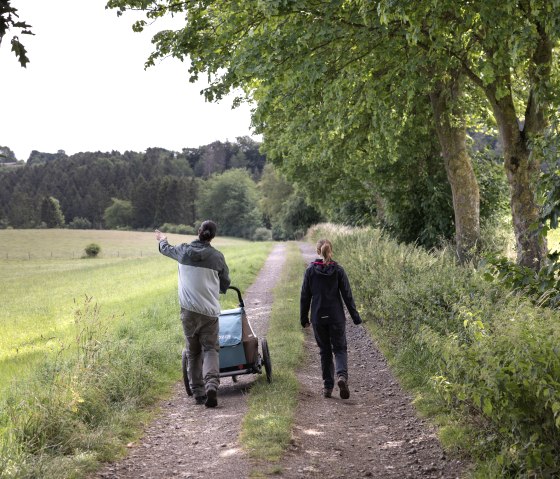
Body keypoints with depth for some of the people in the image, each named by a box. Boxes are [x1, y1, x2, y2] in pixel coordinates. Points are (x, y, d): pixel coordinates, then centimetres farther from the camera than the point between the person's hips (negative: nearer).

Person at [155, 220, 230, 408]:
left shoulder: (184, 251, 2)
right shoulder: (217, 256, -2)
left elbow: (166, 249, 26)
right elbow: (225, 285, 9)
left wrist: (162, 239, 48)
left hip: (188, 310, 2)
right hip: (209, 311, -1)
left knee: (193, 352, 12)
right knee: (210, 349, 0)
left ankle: (198, 392, 13)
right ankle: (211, 384, -22)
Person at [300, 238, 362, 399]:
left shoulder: (310, 270, -3)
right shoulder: (338, 270, -5)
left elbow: (305, 296, 0)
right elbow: (347, 295, -4)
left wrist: (304, 318, 9)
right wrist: (355, 315, 3)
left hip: (318, 318, 1)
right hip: (336, 317, -1)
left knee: (324, 351, 13)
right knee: (340, 349, 8)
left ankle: (327, 387, 13)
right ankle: (342, 376, -19)